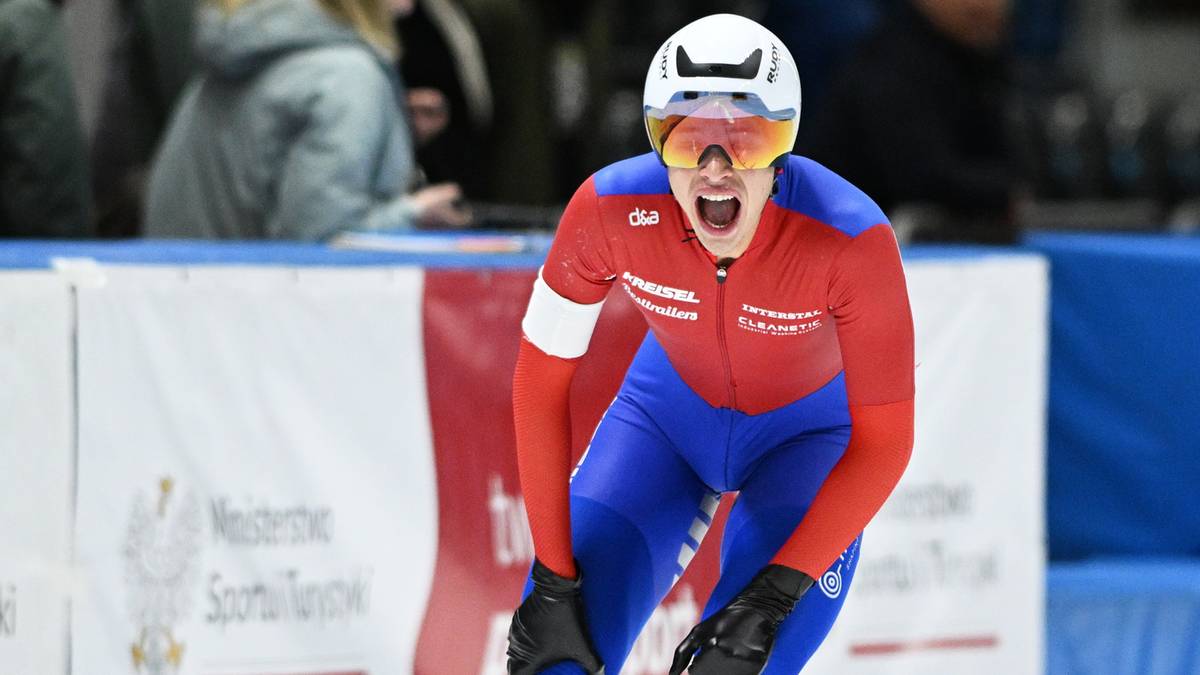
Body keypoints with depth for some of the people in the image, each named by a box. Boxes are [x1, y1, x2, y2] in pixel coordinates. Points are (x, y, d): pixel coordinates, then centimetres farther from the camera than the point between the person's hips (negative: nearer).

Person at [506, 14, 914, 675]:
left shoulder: (852, 238, -33)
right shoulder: (610, 210, -29)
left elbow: (883, 442, -24)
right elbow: (540, 381, -16)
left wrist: (772, 597, -30)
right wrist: (552, 582, -18)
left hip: (810, 429, -2)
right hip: (670, 407, 2)